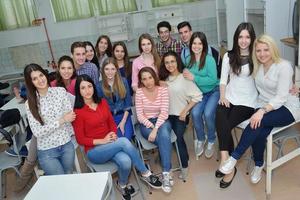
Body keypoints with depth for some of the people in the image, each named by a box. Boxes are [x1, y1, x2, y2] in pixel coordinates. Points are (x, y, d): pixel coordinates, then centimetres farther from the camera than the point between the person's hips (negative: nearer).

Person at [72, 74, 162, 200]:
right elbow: (80, 139, -8)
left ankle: (123, 185, 3)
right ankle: (146, 174, -14)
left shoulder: (102, 102, 5)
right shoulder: (78, 112, -10)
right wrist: (102, 141, -17)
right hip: (94, 151, -4)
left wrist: (113, 134, -8)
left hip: (110, 144, 4)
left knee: (126, 162, -29)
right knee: (124, 141, -31)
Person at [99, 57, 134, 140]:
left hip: (124, 116, 1)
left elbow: (128, 103, 1)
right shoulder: (100, 85, -3)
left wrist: (123, 121, -7)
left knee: (126, 139, -19)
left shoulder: (123, 81, 0)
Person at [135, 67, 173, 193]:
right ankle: (167, 173, -16)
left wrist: (156, 129, -23)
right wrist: (151, 126, -18)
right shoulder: (139, 92, -5)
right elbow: (140, 115, -6)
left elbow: (164, 113, -12)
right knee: (165, 139, -29)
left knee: (164, 134, -34)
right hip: (146, 124, -1)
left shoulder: (163, 90, -4)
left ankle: (166, 174, -28)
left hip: (161, 121, 1)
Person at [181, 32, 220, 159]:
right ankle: (200, 140, 5)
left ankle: (211, 141, 2)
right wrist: (185, 74, -12)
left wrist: (194, 78, -24)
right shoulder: (188, 59, -1)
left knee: (208, 113, -26)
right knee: (195, 113, -23)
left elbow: (213, 80, -20)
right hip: (199, 92, 4)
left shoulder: (209, 59, -16)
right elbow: (186, 76, 11)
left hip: (214, 91, -3)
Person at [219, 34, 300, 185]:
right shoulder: (258, 66, 5)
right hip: (264, 105, 4)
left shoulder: (284, 67, -15)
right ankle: (258, 165, 1)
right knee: (259, 133, -26)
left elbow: (281, 97, -21)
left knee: (258, 122, -33)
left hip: (286, 108, -4)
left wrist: (262, 111, -33)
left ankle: (234, 157, -19)